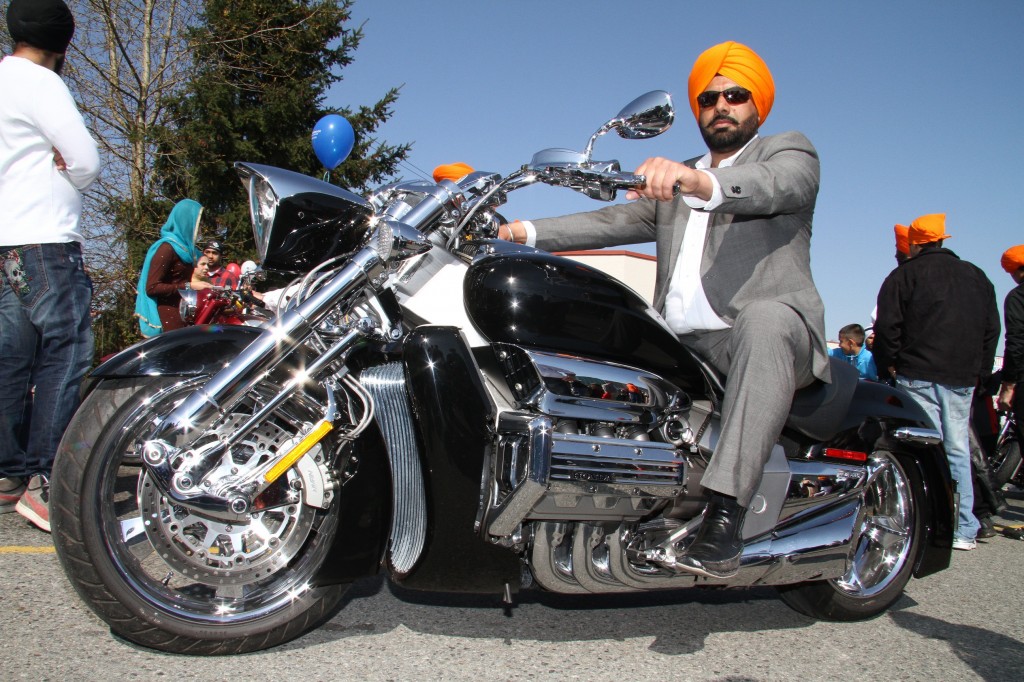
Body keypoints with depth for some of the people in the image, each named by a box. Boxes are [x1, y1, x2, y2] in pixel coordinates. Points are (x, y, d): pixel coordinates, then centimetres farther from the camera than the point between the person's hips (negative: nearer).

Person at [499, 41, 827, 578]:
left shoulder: (791, 151, 11)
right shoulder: (674, 181, 30)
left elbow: (776, 186, -14)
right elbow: (612, 221, 17)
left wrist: (701, 182, -36)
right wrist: (528, 232, 2)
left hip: (773, 328, -6)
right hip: (678, 342, 6)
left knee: (764, 320, -38)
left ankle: (724, 513, -45)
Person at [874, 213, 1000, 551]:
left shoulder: (904, 275, -1)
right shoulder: (976, 275, 15)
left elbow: (887, 326, -7)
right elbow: (991, 328, 16)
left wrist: (889, 364, 5)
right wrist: (979, 370, 20)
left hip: (920, 374, -5)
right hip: (963, 378, 5)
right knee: (958, 449, 9)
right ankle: (964, 530, 11)